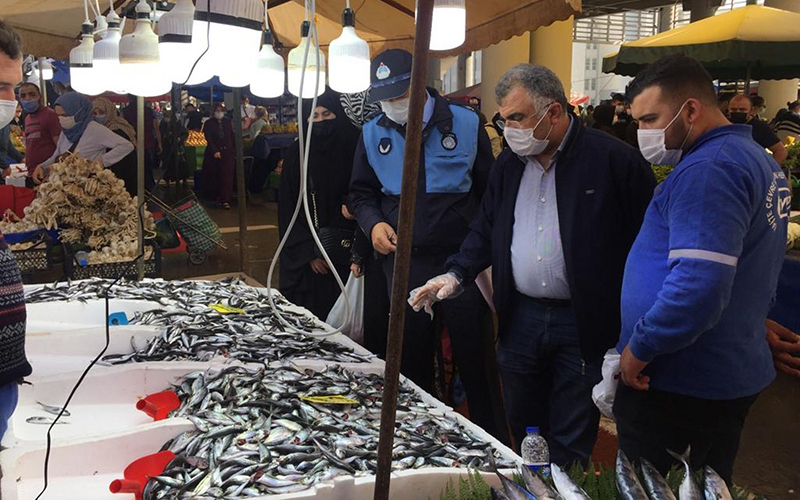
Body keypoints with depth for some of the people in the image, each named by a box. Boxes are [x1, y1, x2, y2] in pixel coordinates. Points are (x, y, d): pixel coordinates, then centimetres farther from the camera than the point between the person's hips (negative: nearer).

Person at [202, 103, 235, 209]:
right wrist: (215, 151, -17)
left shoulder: (228, 122, 8)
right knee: (214, 177, 2)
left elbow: (233, 137, 7)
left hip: (228, 153, 0)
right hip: (214, 153, 0)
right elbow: (208, 139, -6)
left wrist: (234, 151, -1)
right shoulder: (208, 123, 2)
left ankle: (226, 200, -8)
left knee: (227, 176, -6)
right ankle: (217, 197, 11)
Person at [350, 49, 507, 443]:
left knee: (476, 360, 4)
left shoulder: (466, 124, -3)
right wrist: (373, 223, -6)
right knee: (412, 360, 14)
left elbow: (490, 194, 1)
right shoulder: (373, 134, 5)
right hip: (403, 262, 3)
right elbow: (362, 193, 16)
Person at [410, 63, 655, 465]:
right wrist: (456, 274, -1)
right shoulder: (508, 164, 8)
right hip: (520, 318, 6)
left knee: (569, 450, 6)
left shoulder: (614, 160, -11)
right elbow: (486, 230, 16)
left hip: (583, 324, -5)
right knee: (523, 431, 18)